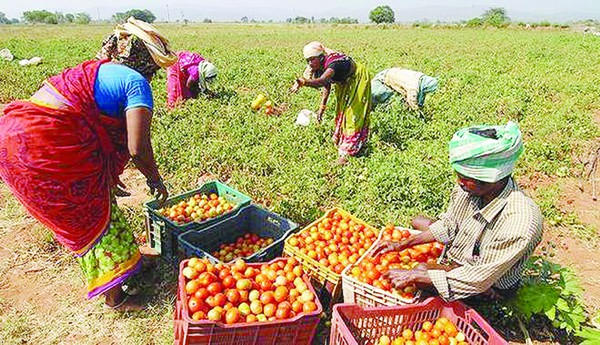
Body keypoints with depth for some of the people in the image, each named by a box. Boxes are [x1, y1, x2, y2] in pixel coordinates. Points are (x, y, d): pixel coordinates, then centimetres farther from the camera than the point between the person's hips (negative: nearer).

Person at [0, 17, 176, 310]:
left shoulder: (93, 70, 21)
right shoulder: (136, 83, -6)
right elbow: (138, 148, -16)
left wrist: (108, 176, 34)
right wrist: (155, 180, 5)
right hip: (46, 150, -9)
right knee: (96, 218, 8)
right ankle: (115, 296, 21)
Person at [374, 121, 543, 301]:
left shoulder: (520, 221, -38)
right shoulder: (469, 188, -21)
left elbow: (479, 278, -31)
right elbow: (447, 226, -3)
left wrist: (415, 275, -30)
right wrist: (402, 245, -9)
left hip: (490, 286, -7)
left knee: (418, 271, -27)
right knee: (417, 222, 6)